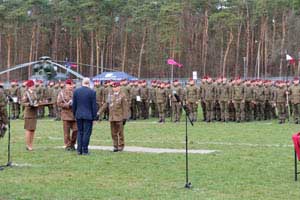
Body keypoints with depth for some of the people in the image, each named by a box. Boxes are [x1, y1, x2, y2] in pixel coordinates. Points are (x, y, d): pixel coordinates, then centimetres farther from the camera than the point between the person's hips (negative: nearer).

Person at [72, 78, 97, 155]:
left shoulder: (76, 91, 2)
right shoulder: (92, 92, -8)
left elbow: (74, 104, 7)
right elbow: (94, 105, -7)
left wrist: (75, 114, 17)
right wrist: (94, 116, -1)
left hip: (79, 115, 4)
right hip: (88, 115, -4)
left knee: (80, 132, 12)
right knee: (87, 133, 1)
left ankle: (79, 150, 10)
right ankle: (85, 150, 0)